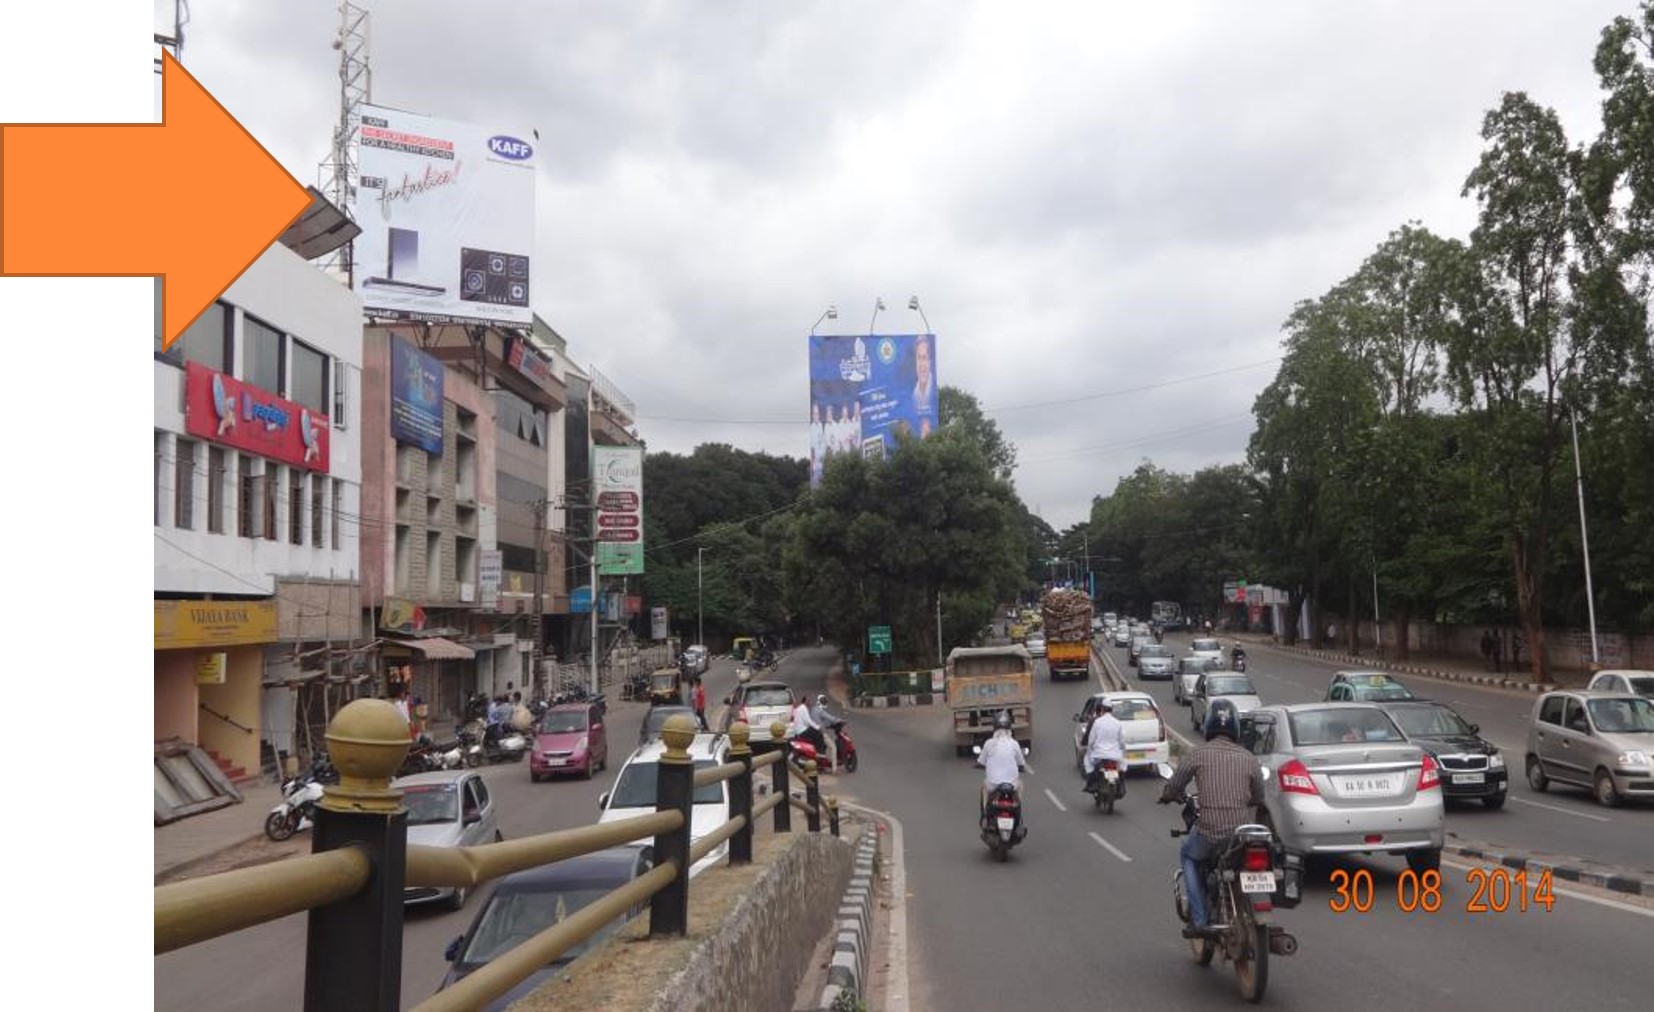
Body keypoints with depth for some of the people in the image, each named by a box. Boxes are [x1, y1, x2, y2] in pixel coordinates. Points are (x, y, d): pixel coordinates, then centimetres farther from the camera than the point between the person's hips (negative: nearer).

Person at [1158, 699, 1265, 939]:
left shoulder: (1198, 755, -2)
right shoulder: (1249, 758, 6)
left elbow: (1173, 787, 4)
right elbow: (1259, 798, 15)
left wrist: (1167, 797, 27)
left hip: (1209, 832, -3)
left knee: (1188, 855, 27)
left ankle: (1199, 920, 14)